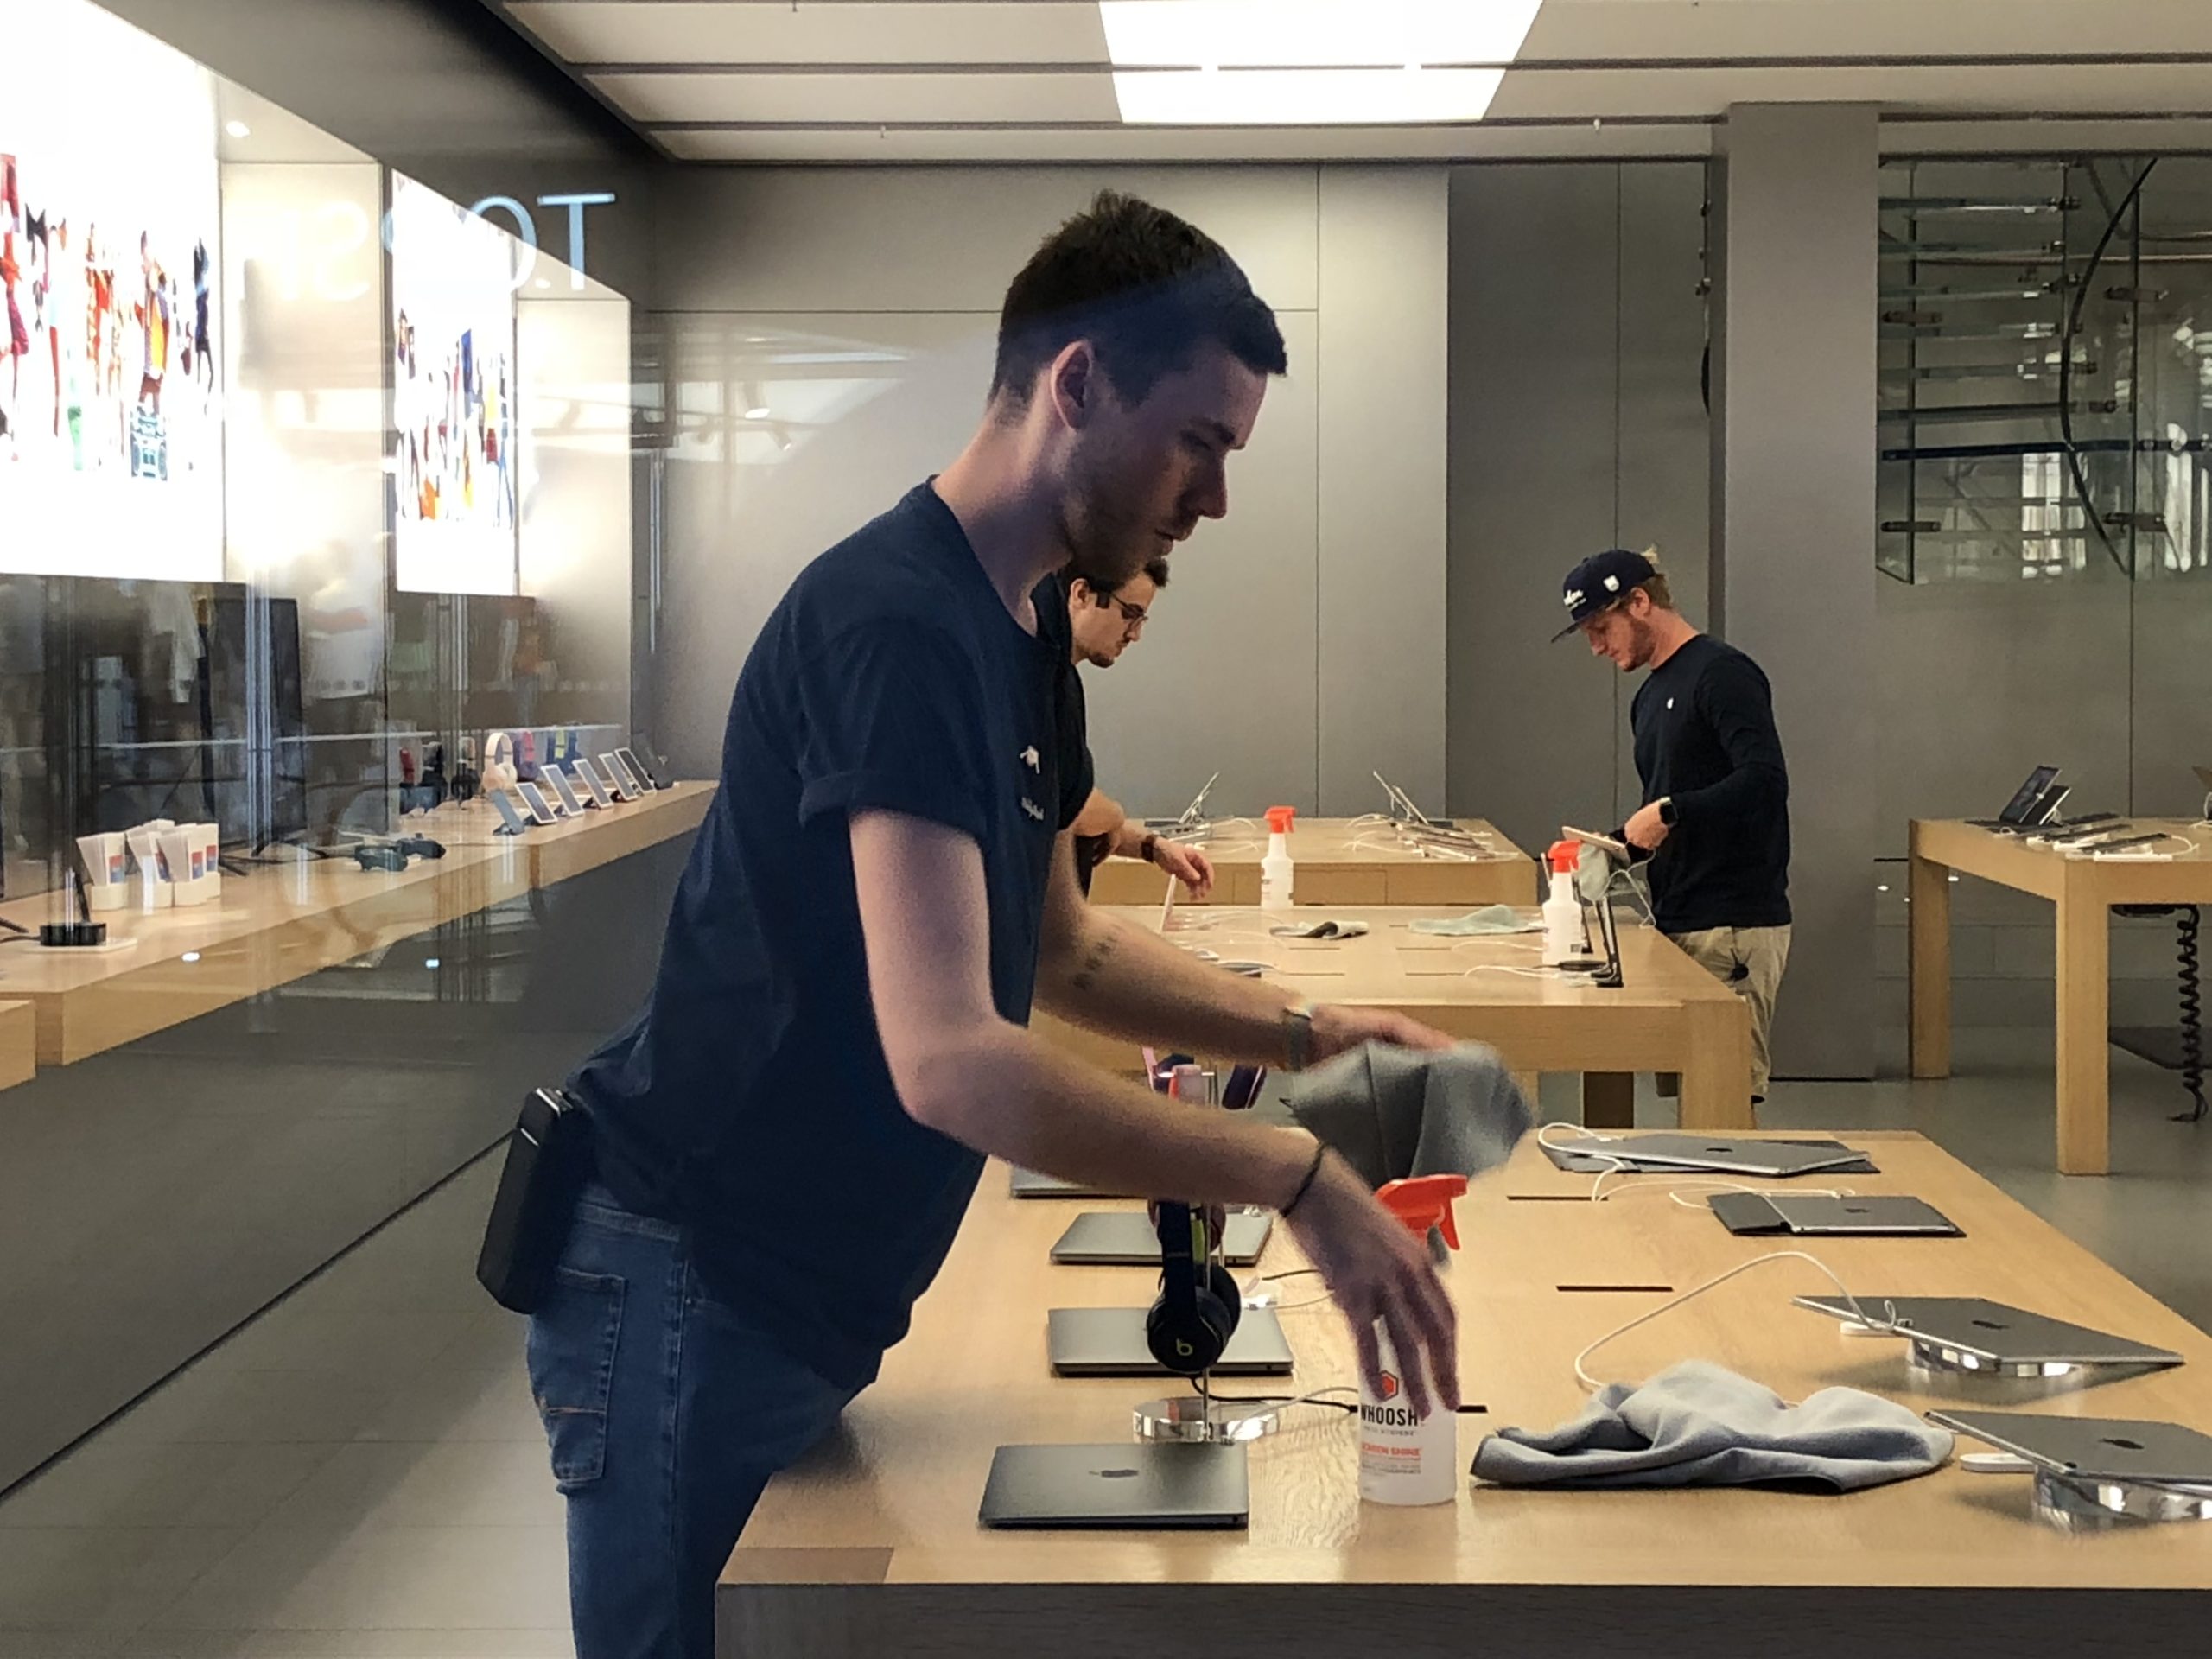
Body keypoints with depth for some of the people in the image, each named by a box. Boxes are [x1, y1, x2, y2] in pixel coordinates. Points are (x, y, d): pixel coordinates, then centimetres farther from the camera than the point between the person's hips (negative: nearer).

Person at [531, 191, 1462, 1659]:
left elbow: (1057, 951, 19)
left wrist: (1303, 1031, 7)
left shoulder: (1019, 630, 9)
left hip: (806, 1299, 9)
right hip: (689, 1294, -9)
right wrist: (1295, 1179, -27)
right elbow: (948, 1059, -31)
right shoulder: (897, 621, -23)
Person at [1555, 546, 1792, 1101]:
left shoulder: (1721, 673, -8)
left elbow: (1765, 780, -21)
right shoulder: (1650, 696, 20)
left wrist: (1670, 812, -19)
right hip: (1678, 923, 9)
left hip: (1735, 927, -9)